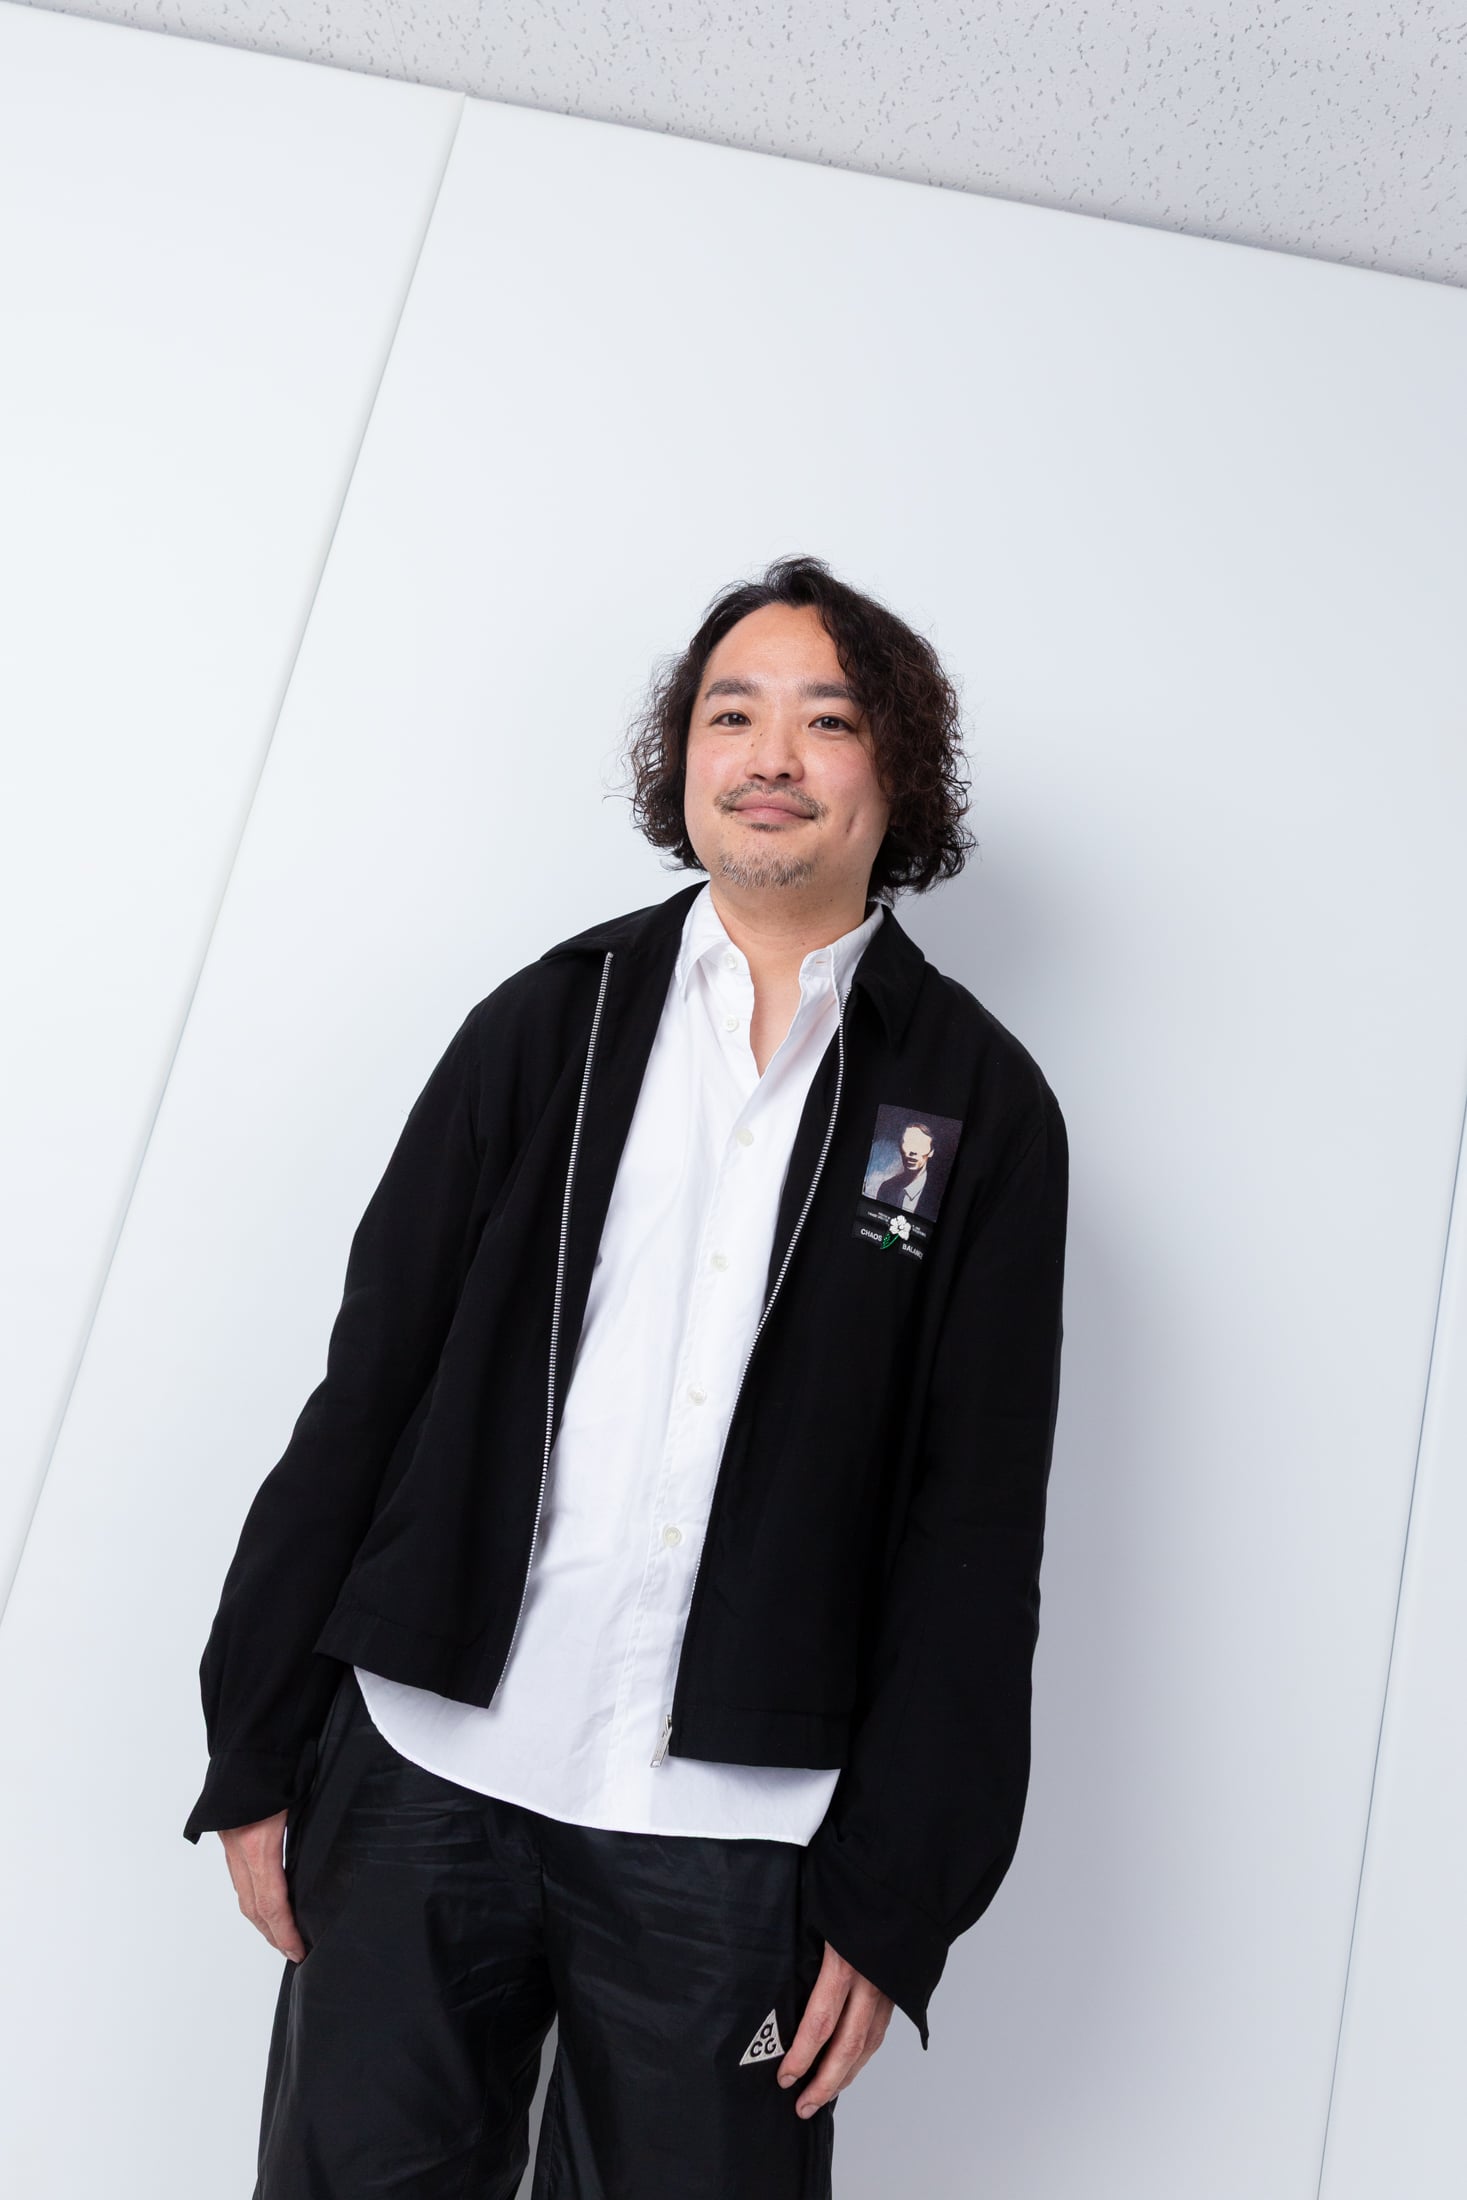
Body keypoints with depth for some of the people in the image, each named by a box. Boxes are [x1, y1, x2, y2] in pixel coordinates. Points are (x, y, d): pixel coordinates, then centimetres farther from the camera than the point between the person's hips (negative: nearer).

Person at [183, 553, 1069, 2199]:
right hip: (425, 1773, 2)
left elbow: (974, 1527, -1)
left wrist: (894, 1900, -2)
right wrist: (258, 1752, 2)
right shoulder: (550, 1020, 2)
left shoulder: (984, 1106, 0)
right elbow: (367, 1386, 2)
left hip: (728, 1836, -1)